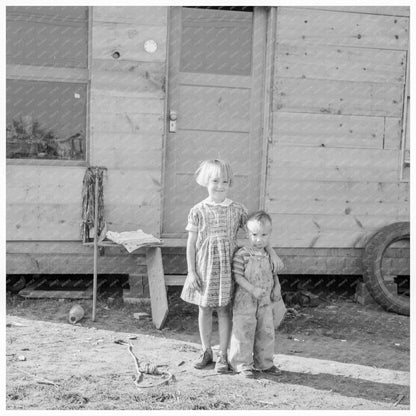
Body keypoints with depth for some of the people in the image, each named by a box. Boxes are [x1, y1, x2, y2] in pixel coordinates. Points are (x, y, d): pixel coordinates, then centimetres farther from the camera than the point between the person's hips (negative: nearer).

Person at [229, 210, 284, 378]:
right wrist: (253, 289, -23)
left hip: (265, 301, 6)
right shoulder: (242, 255, -13)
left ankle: (264, 362, 27)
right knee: (244, 332, 1)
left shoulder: (269, 255, 6)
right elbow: (237, 276, -15)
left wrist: (276, 287, 1)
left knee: (266, 332, 12)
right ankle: (243, 364, 14)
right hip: (245, 301, -5)